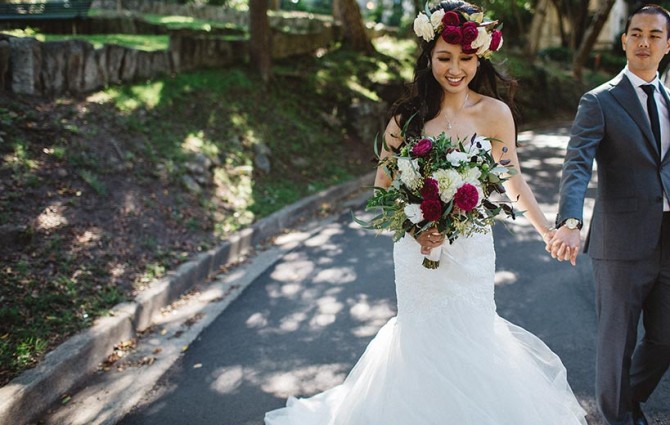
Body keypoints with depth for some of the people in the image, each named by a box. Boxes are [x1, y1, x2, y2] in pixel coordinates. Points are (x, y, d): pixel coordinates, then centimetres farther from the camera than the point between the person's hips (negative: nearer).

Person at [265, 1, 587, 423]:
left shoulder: (494, 113, -7)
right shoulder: (409, 115, -5)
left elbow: (512, 180, 5)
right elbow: (383, 186, 0)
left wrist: (547, 229, 11)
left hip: (471, 250, 0)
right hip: (419, 248, 1)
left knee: (471, 337, 9)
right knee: (422, 337, 11)